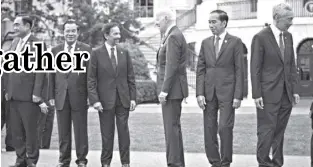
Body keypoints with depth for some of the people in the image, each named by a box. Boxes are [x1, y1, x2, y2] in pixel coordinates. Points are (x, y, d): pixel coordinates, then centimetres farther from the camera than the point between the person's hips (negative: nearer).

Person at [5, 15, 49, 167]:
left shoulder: (38, 44, -8)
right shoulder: (14, 43, 14)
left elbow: (40, 71, -11)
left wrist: (36, 94, -15)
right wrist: (7, 89, 13)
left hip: (28, 96, -7)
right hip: (14, 95, 7)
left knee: (30, 130, 2)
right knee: (16, 131, 11)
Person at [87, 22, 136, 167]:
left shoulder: (124, 53, 7)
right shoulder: (96, 53, -3)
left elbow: (130, 77, 8)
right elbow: (91, 79, -4)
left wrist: (133, 97, 2)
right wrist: (94, 100, -12)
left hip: (123, 99, 2)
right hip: (105, 100, -2)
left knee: (124, 132, 4)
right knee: (107, 133, 5)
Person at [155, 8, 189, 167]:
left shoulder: (173, 37, -15)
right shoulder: (174, 35, 17)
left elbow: (171, 67, -21)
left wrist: (164, 91, -22)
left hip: (172, 90, -10)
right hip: (172, 90, 10)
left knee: (171, 128, -8)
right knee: (173, 127, 13)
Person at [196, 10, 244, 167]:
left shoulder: (235, 42, 0)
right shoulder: (206, 43, 11)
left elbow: (239, 70, -3)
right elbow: (200, 70, 8)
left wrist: (238, 95, -9)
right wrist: (199, 93, -2)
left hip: (227, 92, -4)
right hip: (209, 91, 4)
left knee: (225, 128, -8)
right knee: (209, 129, 4)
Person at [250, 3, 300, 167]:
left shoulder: (288, 36, 11)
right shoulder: (260, 37, -8)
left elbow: (292, 65, 13)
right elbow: (255, 68, -9)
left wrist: (295, 90, 7)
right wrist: (257, 95, -12)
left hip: (286, 94, 6)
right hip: (268, 94, -6)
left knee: (279, 131, 11)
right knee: (267, 131, -1)